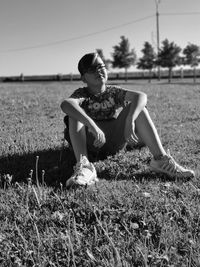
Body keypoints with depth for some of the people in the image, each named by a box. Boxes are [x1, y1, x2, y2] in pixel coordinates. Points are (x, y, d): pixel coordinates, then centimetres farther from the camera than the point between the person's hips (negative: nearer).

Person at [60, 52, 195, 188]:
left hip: (115, 140, 1)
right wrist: (93, 126, -45)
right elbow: (65, 104, -31)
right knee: (75, 113, -25)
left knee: (136, 106, -17)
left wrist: (130, 121, -38)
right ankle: (84, 166, -44)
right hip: (92, 140, -1)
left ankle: (161, 158, -27)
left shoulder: (113, 92, 2)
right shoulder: (82, 94, -4)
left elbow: (141, 96, -18)